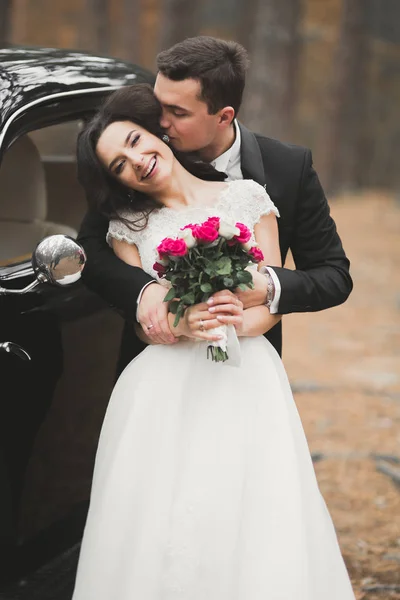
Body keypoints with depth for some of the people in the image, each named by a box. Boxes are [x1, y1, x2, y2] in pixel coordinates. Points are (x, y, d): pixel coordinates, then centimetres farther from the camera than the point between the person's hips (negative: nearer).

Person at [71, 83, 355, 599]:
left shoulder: (246, 197, 9)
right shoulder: (128, 226, 12)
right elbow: (142, 323, 5)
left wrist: (239, 324, -16)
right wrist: (183, 327, -17)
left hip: (245, 379, -1)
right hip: (163, 382, 1)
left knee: (252, 515, -12)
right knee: (157, 524, -11)